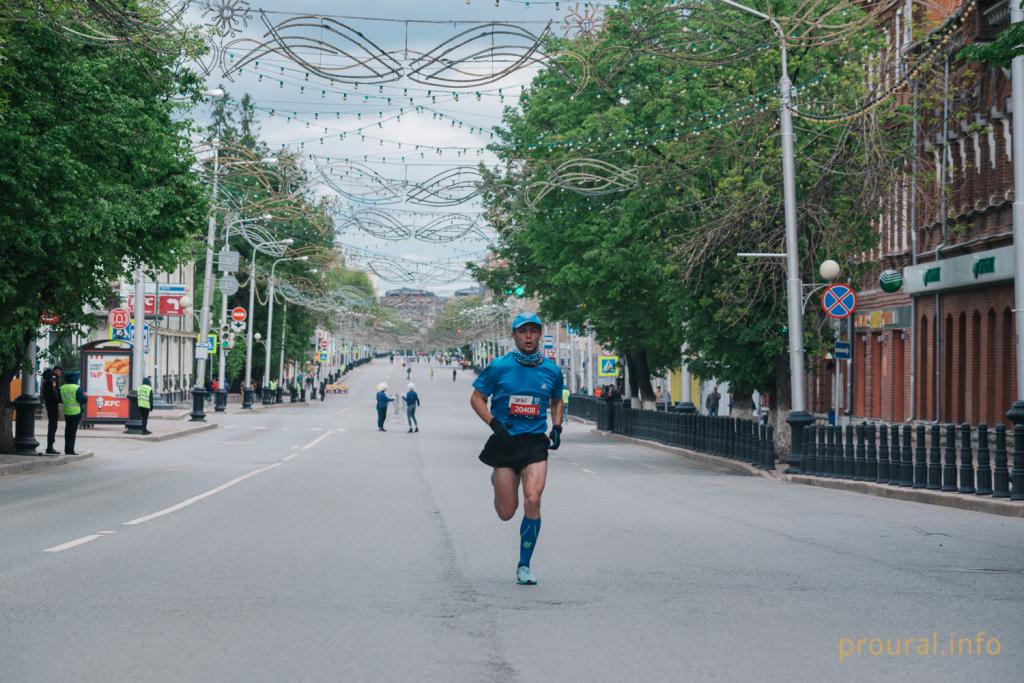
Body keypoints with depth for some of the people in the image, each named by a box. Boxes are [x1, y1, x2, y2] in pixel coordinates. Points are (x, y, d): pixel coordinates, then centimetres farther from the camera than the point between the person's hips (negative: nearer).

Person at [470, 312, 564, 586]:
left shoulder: (551, 370, 6)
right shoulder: (499, 366, -2)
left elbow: (557, 400, 23)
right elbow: (477, 398, 4)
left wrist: (557, 427, 7)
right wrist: (494, 423, -11)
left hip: (536, 443, 1)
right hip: (505, 441, -1)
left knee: (532, 501, -19)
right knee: (506, 513, 2)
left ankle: (524, 565, -4)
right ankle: (498, 482, 42)